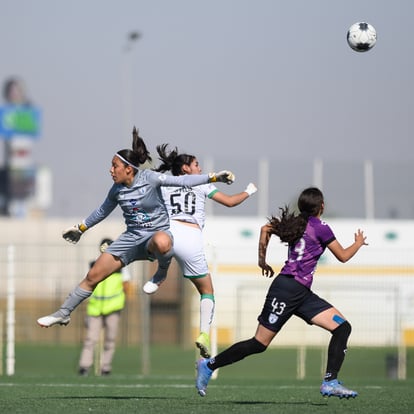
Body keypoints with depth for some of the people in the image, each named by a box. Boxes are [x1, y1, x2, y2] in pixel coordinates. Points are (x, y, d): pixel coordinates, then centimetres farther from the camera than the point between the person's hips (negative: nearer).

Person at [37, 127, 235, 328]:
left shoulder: (149, 178, -16)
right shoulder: (117, 189, 2)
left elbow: (182, 180, -19)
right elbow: (102, 211, 21)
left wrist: (214, 177, -27)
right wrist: (81, 228, 30)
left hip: (158, 232, -5)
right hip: (132, 236, 5)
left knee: (161, 242, -46)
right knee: (93, 276, -1)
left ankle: (162, 271, -13)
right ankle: (63, 313, 14)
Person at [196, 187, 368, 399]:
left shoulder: (296, 222, 13)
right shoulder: (320, 228, -9)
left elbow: (266, 228, 14)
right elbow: (343, 256, -3)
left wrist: (262, 260, 23)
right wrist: (358, 243, 17)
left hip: (302, 294, 9)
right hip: (287, 288, -9)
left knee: (342, 327, -1)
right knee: (259, 344, -5)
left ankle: (330, 382, -8)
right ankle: (209, 365, 7)